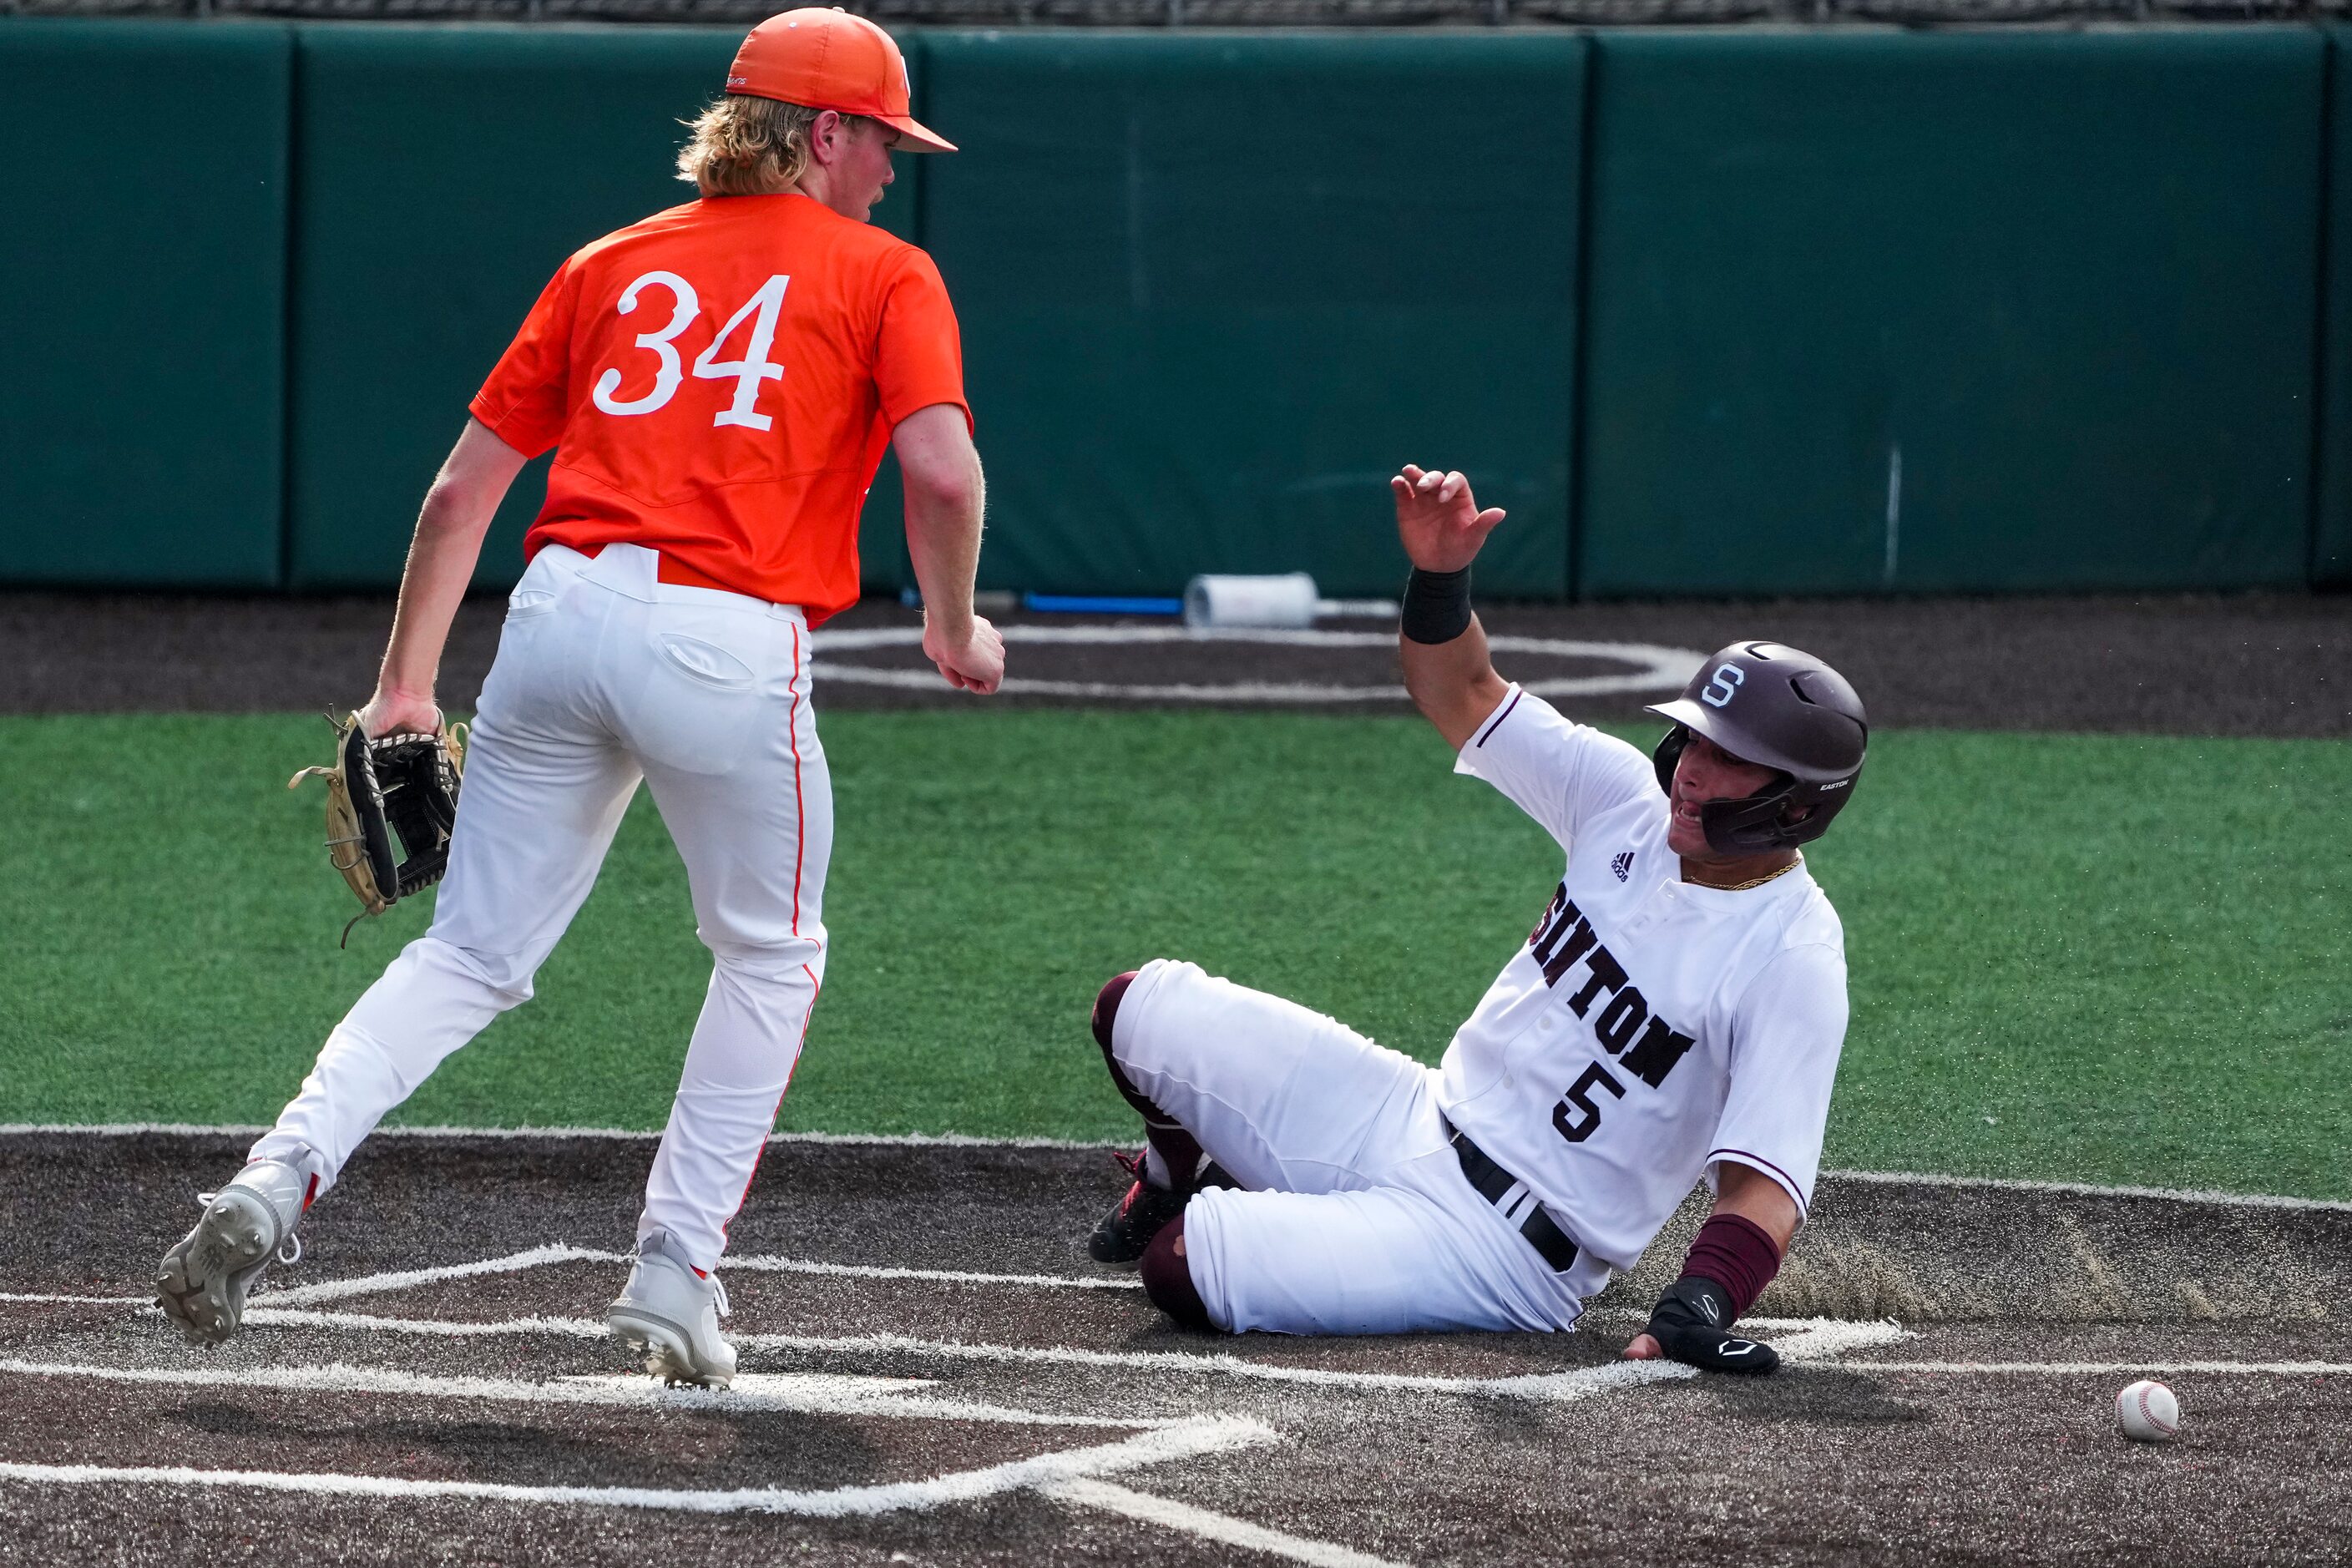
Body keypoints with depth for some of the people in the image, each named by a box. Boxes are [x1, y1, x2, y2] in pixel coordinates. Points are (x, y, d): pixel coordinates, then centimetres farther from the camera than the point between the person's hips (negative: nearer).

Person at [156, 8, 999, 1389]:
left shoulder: (614, 265, 22)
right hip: (731, 647, -4)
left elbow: (467, 484, 17)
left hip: (562, 609, 4)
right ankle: (677, 1269, 12)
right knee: (772, 957, 18)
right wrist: (955, 630, 8)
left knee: (472, 956, 11)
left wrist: (407, 687, 17)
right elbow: (942, 466, -8)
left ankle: (281, 1181, -9)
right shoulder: (884, 276, 9)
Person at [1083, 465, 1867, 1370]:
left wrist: (1700, 1306, -44)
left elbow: (1765, 1183, -26)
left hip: (1504, 1252, -7)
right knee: (1141, 1009, 5)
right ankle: (1184, 1170, 38)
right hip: (1410, 1119, 7)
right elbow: (1462, 696, 10)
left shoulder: (1793, 956, -20)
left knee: (1183, 1269, -22)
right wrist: (1439, 575, -9)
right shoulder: (1633, 798, 1)